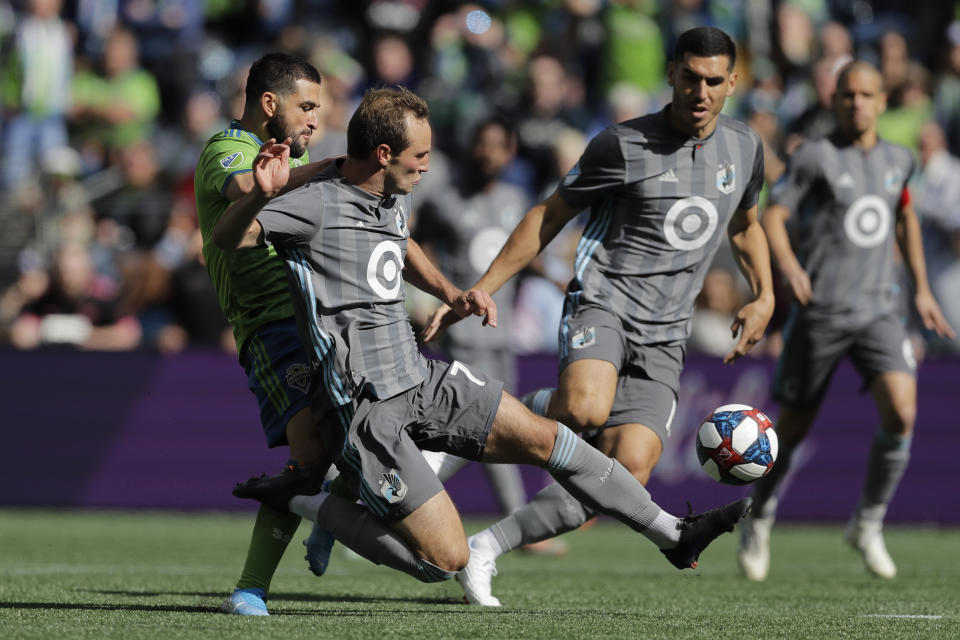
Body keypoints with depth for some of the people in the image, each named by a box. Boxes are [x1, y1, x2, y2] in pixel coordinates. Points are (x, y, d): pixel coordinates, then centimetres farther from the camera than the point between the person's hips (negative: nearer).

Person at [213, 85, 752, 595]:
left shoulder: (393, 198, 10)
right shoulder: (318, 205, -18)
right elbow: (227, 239, -25)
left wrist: (451, 294, 18)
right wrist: (263, 195, -45)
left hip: (420, 378, 9)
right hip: (367, 411, -9)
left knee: (544, 437, 6)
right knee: (447, 561, -12)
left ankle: (672, 534, 19)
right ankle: (299, 501, 3)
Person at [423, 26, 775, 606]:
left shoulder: (745, 148, 10)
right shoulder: (624, 145, -6)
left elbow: (746, 225, 30)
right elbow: (548, 218, 1)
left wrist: (765, 298, 14)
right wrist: (476, 293, -4)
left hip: (663, 339, 5)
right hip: (603, 302, -4)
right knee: (587, 409, -39)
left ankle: (487, 548, -2)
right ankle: (540, 408, -3)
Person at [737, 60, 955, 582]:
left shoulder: (897, 160, 9)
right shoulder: (815, 157, -7)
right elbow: (771, 216, -12)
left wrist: (921, 289, 23)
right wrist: (788, 264, -31)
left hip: (878, 311, 3)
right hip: (819, 311, -3)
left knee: (902, 414, -17)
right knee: (793, 429, 5)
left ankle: (868, 525, 0)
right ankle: (759, 523, 30)